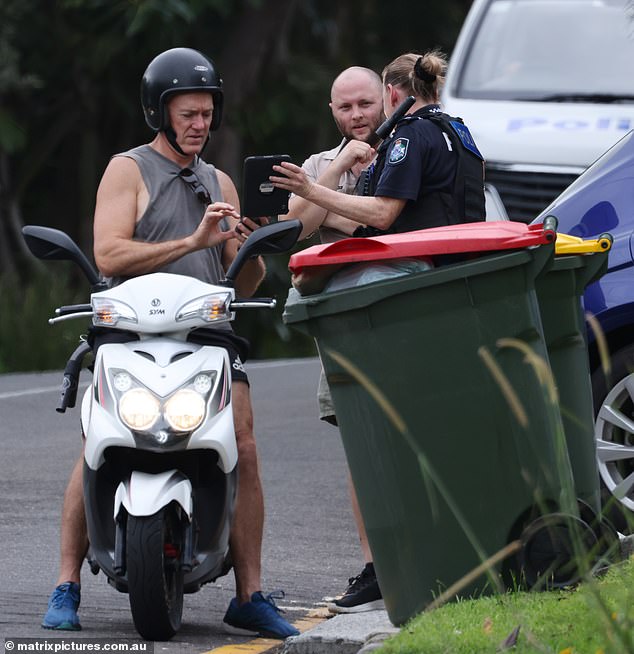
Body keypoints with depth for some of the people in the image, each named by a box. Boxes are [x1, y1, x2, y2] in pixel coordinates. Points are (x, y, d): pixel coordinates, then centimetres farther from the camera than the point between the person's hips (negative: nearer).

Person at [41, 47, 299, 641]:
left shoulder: (219, 184, 25)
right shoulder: (128, 170, 8)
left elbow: (242, 284, 22)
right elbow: (109, 255, -8)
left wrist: (251, 251, -1)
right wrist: (193, 242, -15)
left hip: (210, 331, 4)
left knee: (243, 452, -13)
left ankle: (248, 597, -10)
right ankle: (66, 587, -12)